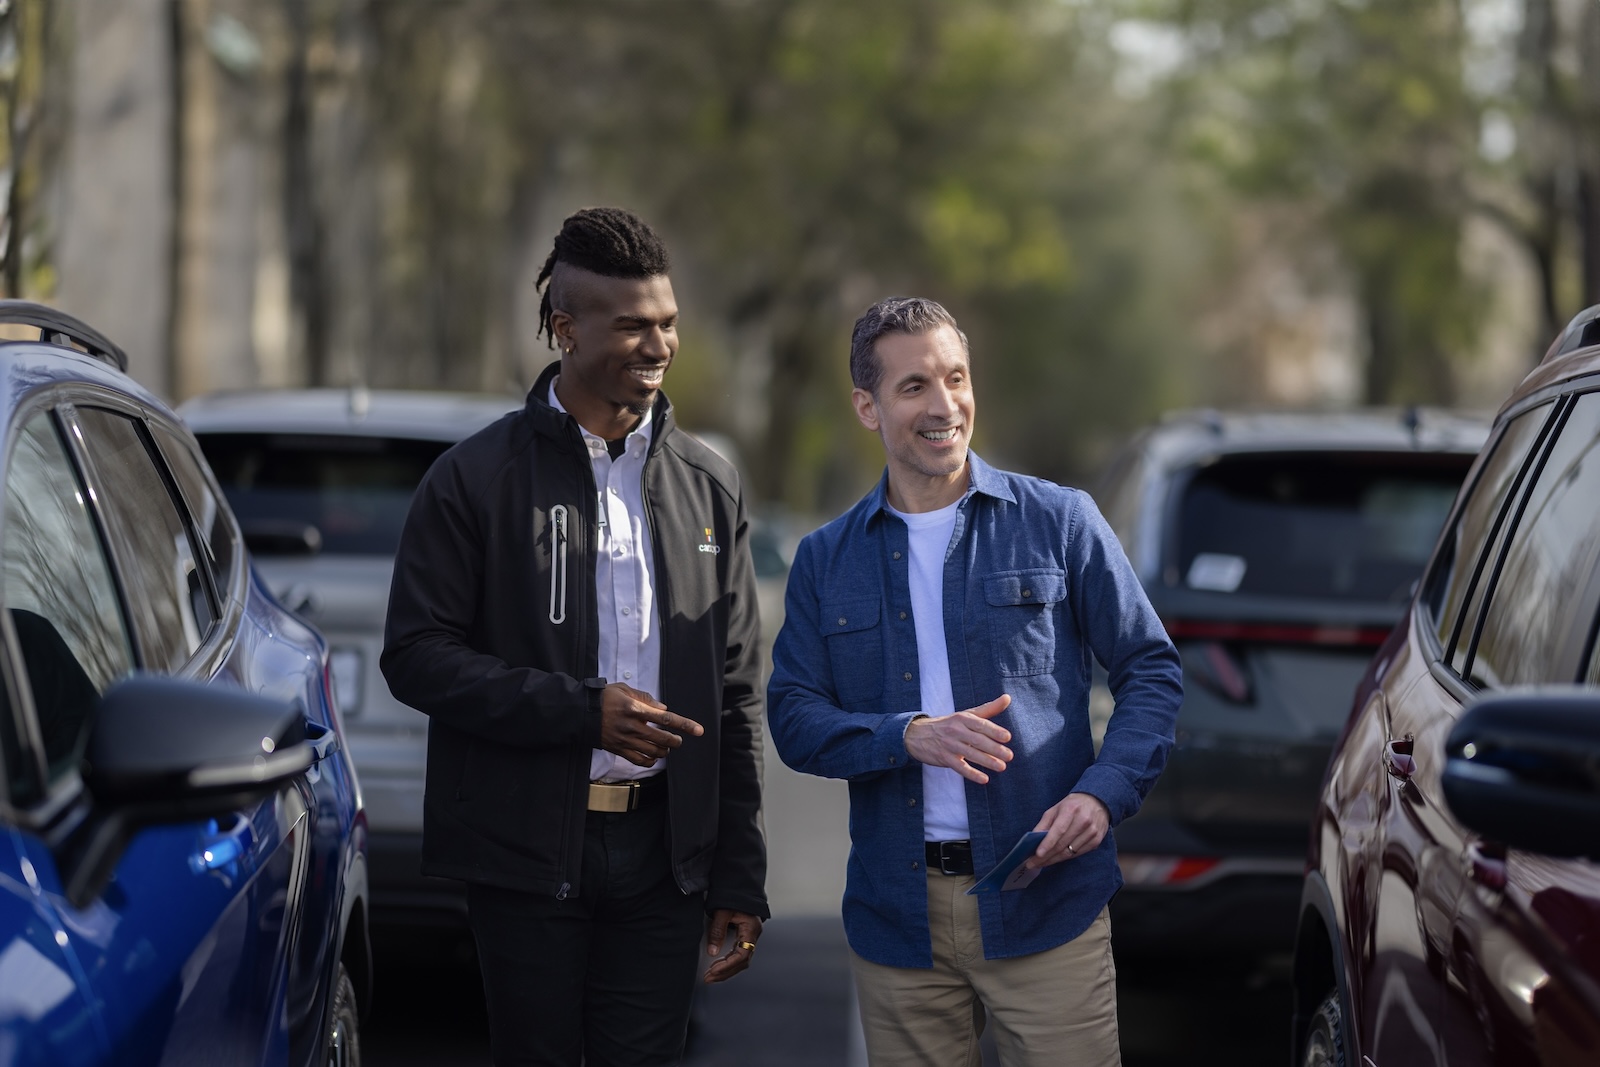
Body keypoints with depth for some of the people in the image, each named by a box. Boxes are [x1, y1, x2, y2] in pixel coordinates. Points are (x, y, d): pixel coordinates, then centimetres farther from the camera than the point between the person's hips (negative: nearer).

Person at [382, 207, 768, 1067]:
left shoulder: (708, 488, 10)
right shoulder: (475, 479, -1)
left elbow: (736, 695, 11)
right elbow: (416, 656, -7)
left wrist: (738, 881, 8)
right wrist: (581, 709, -16)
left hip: (662, 848, 3)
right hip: (527, 852, -3)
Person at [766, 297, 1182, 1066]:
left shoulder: (1059, 523, 2)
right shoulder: (826, 560, 9)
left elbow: (1150, 670, 4)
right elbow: (793, 718, 3)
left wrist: (1103, 793, -12)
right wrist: (910, 736, -15)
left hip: (1045, 904, -2)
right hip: (897, 916, 2)